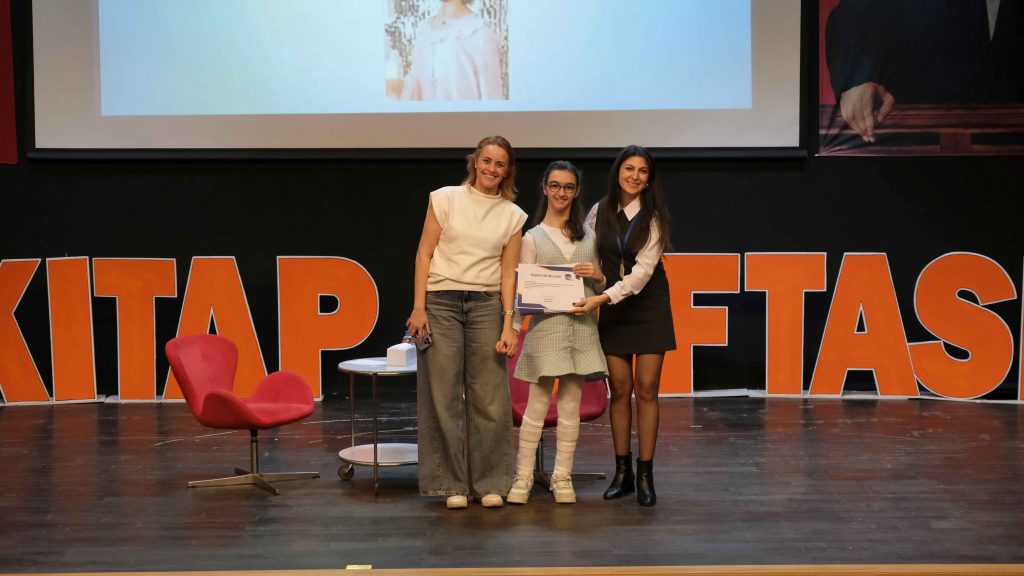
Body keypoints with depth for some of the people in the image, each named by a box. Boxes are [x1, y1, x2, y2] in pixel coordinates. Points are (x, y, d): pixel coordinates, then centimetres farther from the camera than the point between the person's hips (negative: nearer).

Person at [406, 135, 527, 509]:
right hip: (441, 302, -2)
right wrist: (418, 307, -6)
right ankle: (452, 483, 9)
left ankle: (489, 483, 12)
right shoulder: (445, 198, 3)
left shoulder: (513, 215, 9)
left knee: (489, 396, 0)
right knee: (443, 394, -1)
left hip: (486, 306, 2)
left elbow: (508, 273, 7)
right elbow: (425, 253, 1)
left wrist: (508, 323, -2)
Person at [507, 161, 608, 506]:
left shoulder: (589, 236, 15)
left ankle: (562, 477, 12)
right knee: (537, 404, -4)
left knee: (571, 405, 4)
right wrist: (512, 327, -12)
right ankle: (523, 476, 4)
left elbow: (601, 286, 18)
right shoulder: (532, 238, 6)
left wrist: (597, 276, -4)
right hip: (546, 324, -3)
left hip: (582, 325, 3)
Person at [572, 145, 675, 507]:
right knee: (619, 390, 3)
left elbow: (643, 270, -16)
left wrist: (602, 298, -22)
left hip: (648, 307, -2)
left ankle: (645, 475, 5)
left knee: (646, 391, -2)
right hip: (611, 311, 3)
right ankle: (622, 471, 13)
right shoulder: (599, 213, 3)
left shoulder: (653, 217, -8)